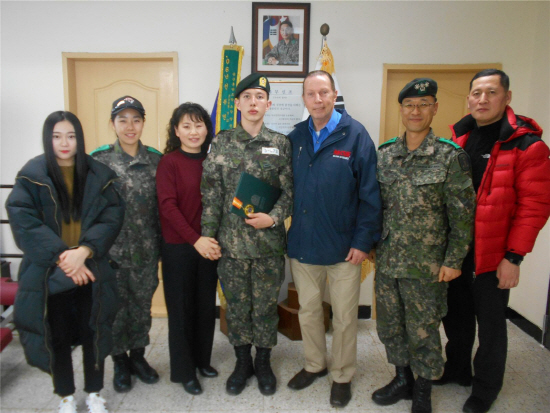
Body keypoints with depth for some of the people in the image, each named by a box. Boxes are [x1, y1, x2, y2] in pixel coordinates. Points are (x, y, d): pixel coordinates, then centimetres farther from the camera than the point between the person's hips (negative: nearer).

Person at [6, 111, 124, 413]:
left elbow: (112, 216, -6)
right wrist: (62, 257, -17)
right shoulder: (32, 175, -3)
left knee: (93, 332, 10)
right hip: (48, 272, 0)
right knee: (56, 336, 12)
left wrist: (84, 250, -20)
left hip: (90, 269, 1)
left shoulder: (98, 174, 0)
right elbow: (23, 221, -10)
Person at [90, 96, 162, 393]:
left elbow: (162, 204, 6)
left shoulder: (155, 159, 3)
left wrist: (161, 243, 4)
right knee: (116, 307, 10)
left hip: (147, 249, 2)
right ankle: (120, 363, 32)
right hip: (112, 249, -2)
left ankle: (138, 356, 36)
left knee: (143, 305, 14)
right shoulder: (98, 159, -3)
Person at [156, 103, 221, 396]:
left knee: (206, 305, 14)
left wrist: (213, 239, -7)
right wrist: (195, 239, -20)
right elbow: (168, 206, -13)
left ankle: (202, 360, 34)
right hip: (178, 247, -4)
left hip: (208, 246, 4)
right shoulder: (168, 162, -7)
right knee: (181, 307, 8)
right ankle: (183, 370, 26)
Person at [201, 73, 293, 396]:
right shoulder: (221, 143, 2)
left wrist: (274, 217, -15)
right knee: (237, 305, 13)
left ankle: (264, 363, 33)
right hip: (231, 241, 1)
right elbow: (211, 193, 1)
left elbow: (290, 191, 1)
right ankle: (243, 362, 34)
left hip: (269, 241, 0)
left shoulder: (281, 143, 1)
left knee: (266, 305, 11)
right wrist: (208, 234, -1)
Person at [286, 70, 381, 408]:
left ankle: (343, 377, 33)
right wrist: (289, 228, -1)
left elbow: (370, 193, -8)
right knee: (308, 311, 18)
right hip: (302, 243, 4)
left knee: (344, 317, 11)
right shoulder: (295, 138, 4)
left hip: (344, 246, -3)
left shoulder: (355, 134, -7)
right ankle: (315, 365, 41)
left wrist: (364, 240, -11)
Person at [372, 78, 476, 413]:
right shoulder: (384, 154, 4)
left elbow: (463, 214, -7)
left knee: (423, 330, 9)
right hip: (387, 260, 5)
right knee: (389, 324, 16)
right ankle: (403, 379, 39)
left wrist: (454, 260, -9)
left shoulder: (451, 156, -8)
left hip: (426, 264, -4)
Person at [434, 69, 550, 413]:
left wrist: (514, 257, -16)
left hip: (493, 256, -5)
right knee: (456, 315, 20)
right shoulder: (457, 139, 6)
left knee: (490, 324, 12)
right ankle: (458, 369, 42)